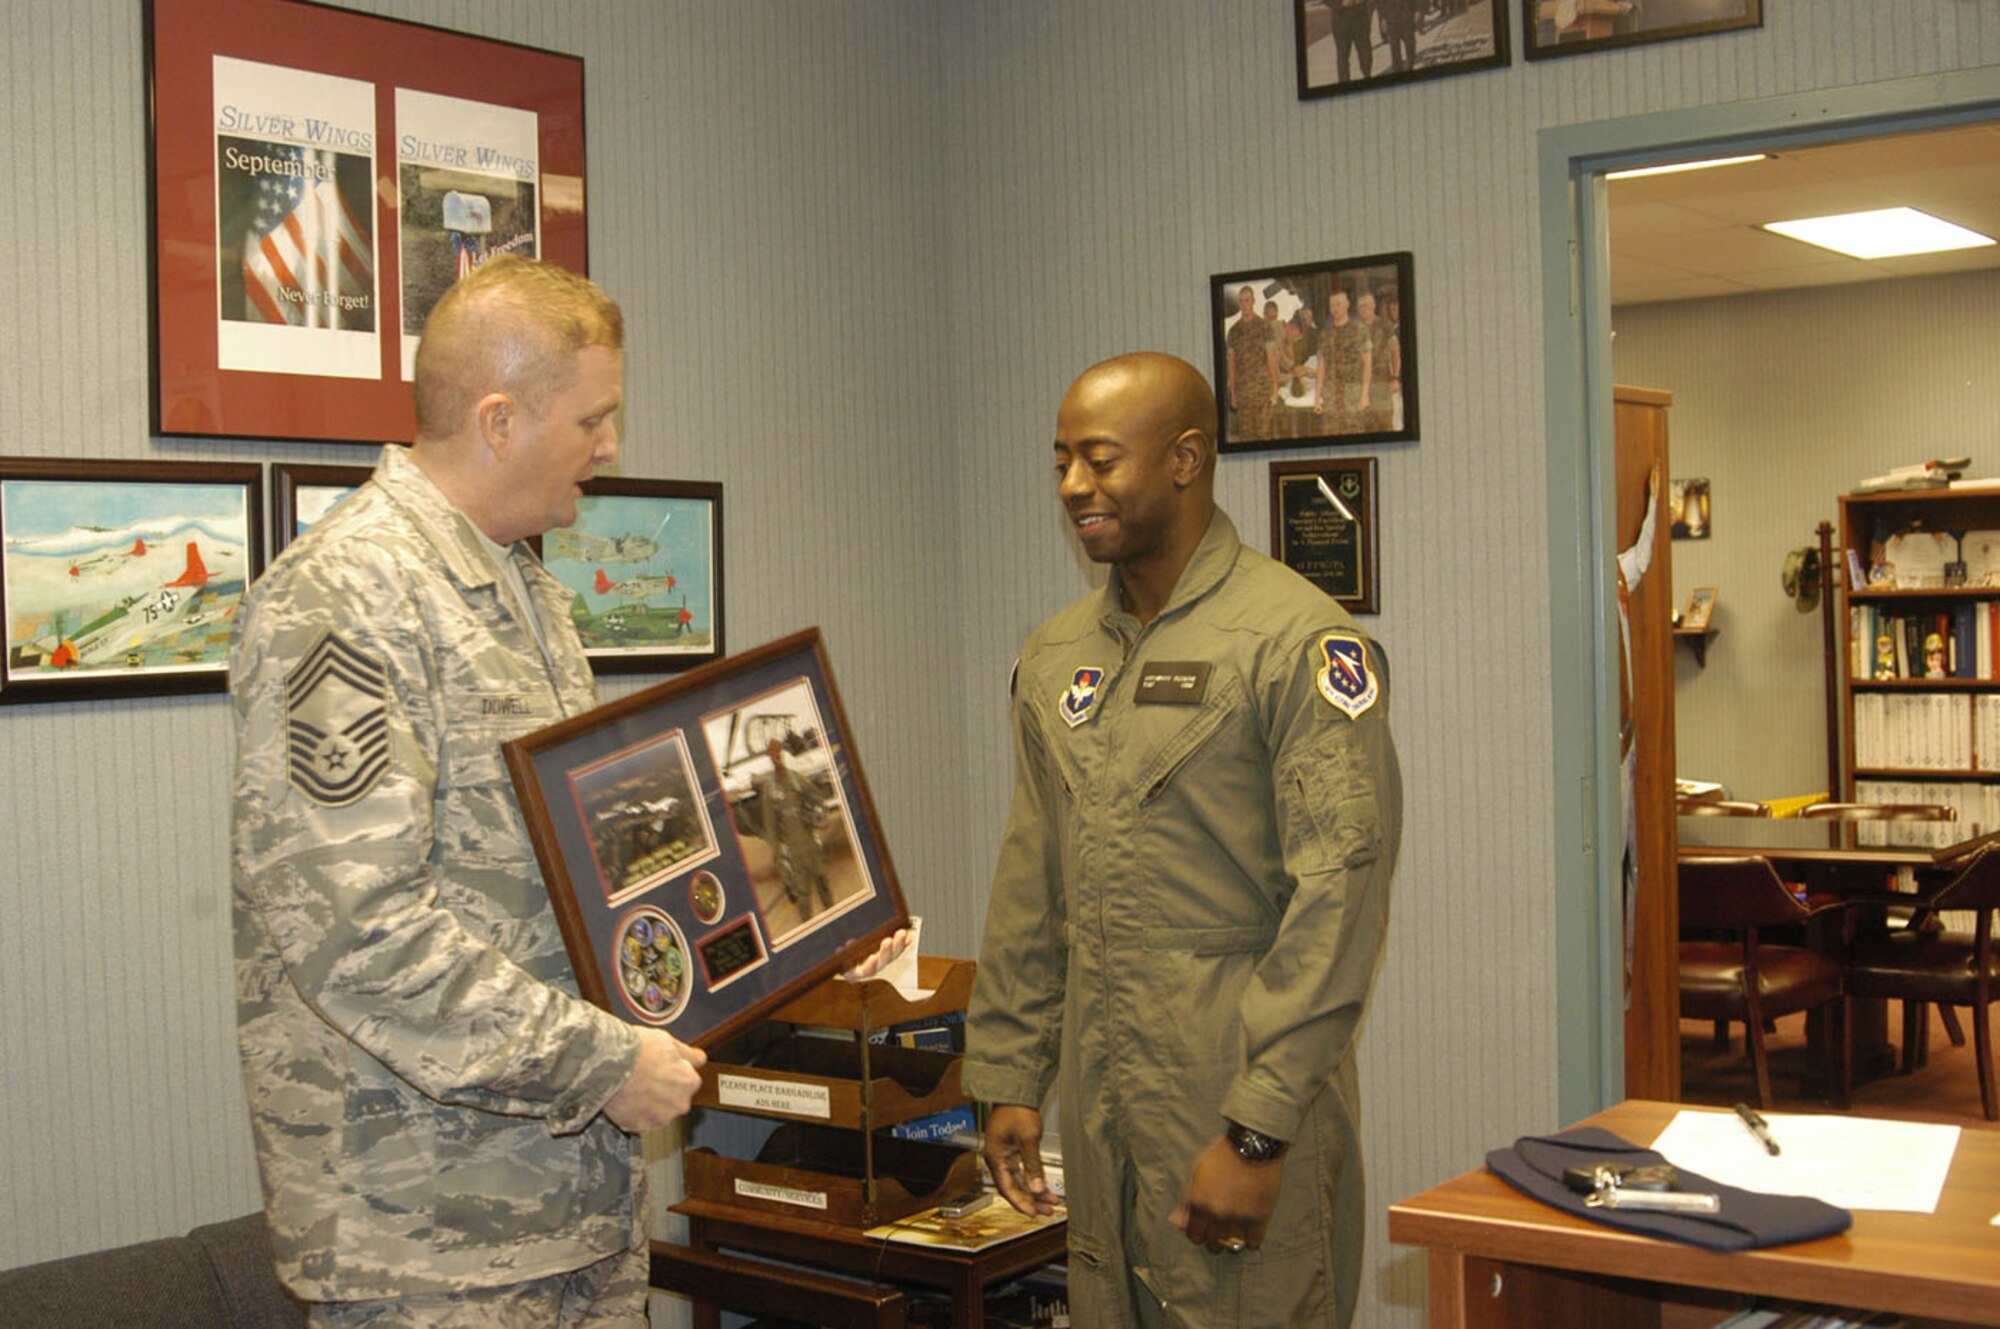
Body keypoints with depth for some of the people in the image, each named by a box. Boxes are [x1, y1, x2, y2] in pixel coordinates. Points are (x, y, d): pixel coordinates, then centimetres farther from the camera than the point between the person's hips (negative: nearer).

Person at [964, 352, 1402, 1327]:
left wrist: (1259, 1131, -18)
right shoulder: (1054, 654, 11)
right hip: (1100, 1094, 6)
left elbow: (1338, 896, -16)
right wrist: (1007, 1080, 11)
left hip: (1245, 1097, -6)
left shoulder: (1296, 640, -11)